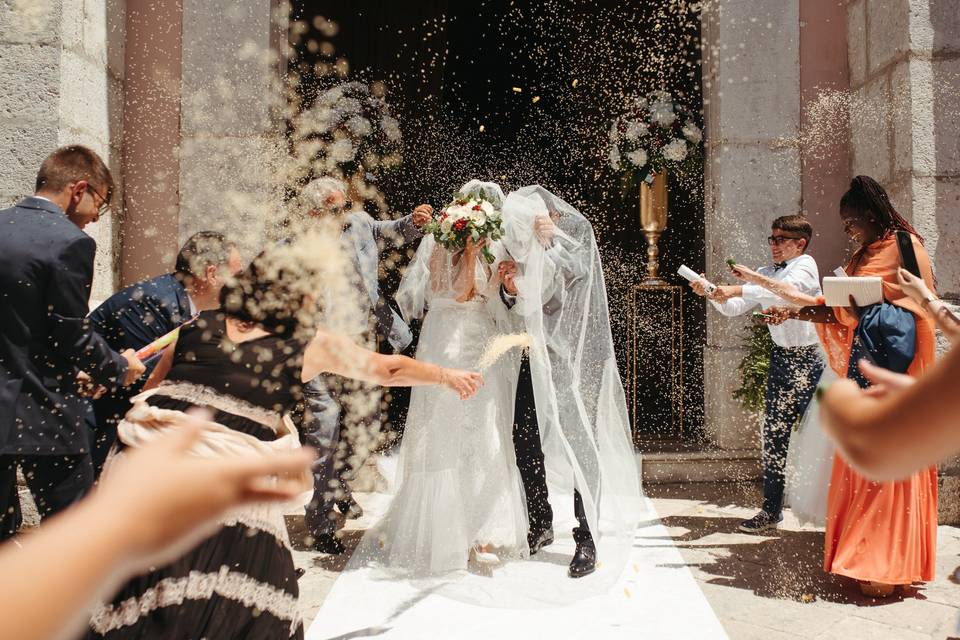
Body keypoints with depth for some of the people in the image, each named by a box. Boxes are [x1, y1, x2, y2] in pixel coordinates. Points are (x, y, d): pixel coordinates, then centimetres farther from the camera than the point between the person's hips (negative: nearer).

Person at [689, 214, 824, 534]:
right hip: (780, 358, 6)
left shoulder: (805, 265, -4)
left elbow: (787, 290, -25)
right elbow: (733, 308, 9)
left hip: (809, 356, -6)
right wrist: (710, 293, -9)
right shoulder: (764, 273, 16)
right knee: (774, 435, 4)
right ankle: (771, 510, 9)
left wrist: (739, 288, -31)